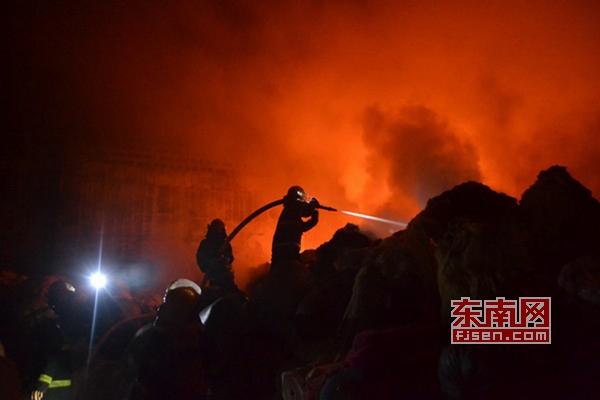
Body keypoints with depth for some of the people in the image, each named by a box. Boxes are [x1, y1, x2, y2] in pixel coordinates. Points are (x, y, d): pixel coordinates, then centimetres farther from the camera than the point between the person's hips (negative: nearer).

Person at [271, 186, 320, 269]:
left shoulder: (291, 210, 26)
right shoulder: (293, 207, -2)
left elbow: (303, 227, 31)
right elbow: (306, 212, -15)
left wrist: (314, 213, 26)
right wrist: (314, 203, 6)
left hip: (285, 248, 10)